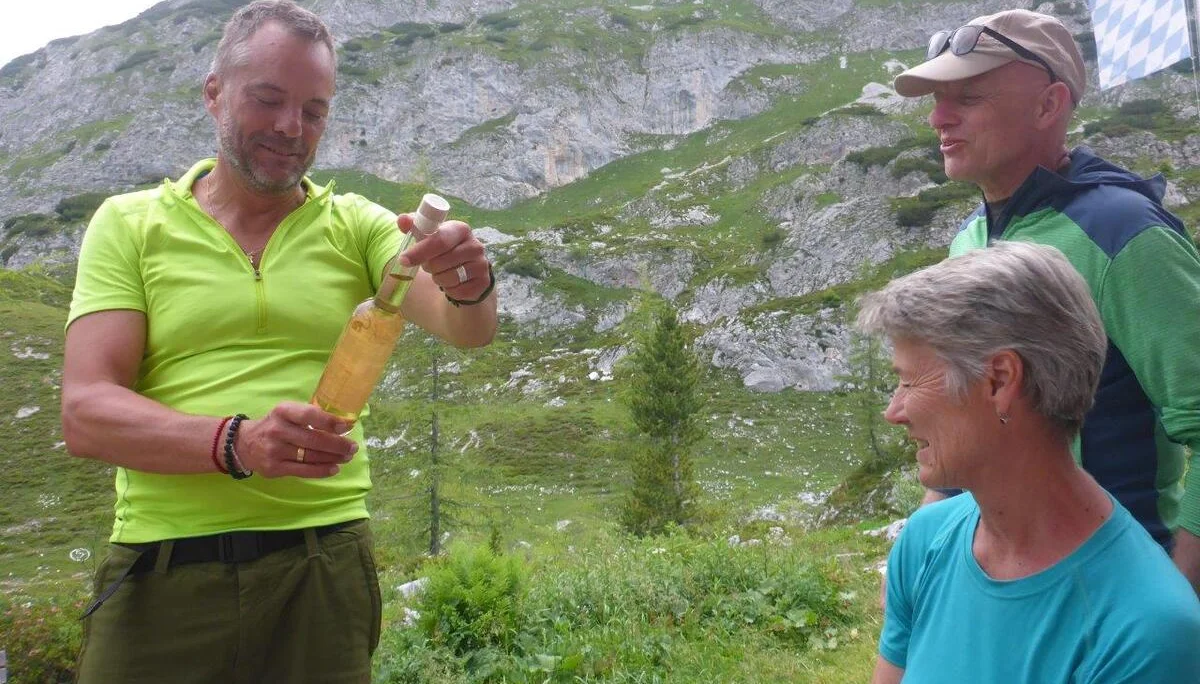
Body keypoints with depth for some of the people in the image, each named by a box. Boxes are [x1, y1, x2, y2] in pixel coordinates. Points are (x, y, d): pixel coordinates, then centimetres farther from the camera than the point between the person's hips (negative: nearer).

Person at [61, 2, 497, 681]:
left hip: (324, 563, 1)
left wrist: (469, 287, -31)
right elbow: (86, 411, -6)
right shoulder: (129, 224, 3)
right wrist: (237, 443, -24)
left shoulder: (358, 226, 5)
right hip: (162, 569, 0)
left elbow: (467, 329, -8)